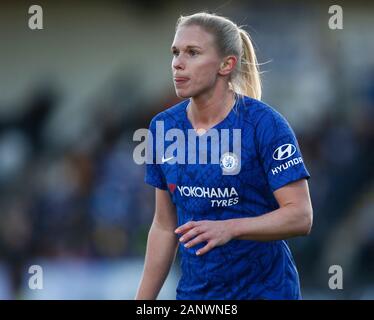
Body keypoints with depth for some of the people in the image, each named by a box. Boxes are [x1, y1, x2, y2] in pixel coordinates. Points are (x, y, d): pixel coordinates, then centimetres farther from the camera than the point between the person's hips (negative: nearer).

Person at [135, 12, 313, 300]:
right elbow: (165, 225, 9)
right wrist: (144, 299, 7)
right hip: (193, 291, 4)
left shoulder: (263, 123, -14)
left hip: (264, 289, -4)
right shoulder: (163, 127, 2)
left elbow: (301, 216, -18)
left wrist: (229, 229, -32)